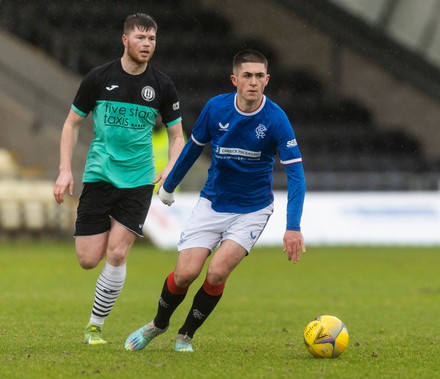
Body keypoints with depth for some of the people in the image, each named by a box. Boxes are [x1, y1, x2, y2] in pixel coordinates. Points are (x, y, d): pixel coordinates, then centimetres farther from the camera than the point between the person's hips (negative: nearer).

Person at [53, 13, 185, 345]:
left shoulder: (163, 86, -1)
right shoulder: (99, 78, -3)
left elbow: (177, 135, 9)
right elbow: (72, 123, 7)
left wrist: (171, 168, -11)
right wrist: (65, 170, -3)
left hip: (138, 180, 0)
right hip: (99, 176, 0)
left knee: (116, 254, -12)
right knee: (88, 260, -5)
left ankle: (96, 326, 4)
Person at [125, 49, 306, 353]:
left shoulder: (276, 120, -18)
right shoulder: (216, 108, -9)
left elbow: (295, 173, -20)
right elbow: (193, 147, 9)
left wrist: (293, 227, -30)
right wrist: (169, 186, 21)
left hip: (252, 210, -2)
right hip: (212, 204, 2)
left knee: (217, 273, -19)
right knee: (186, 273, -10)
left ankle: (186, 335, 7)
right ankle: (158, 324, 20)